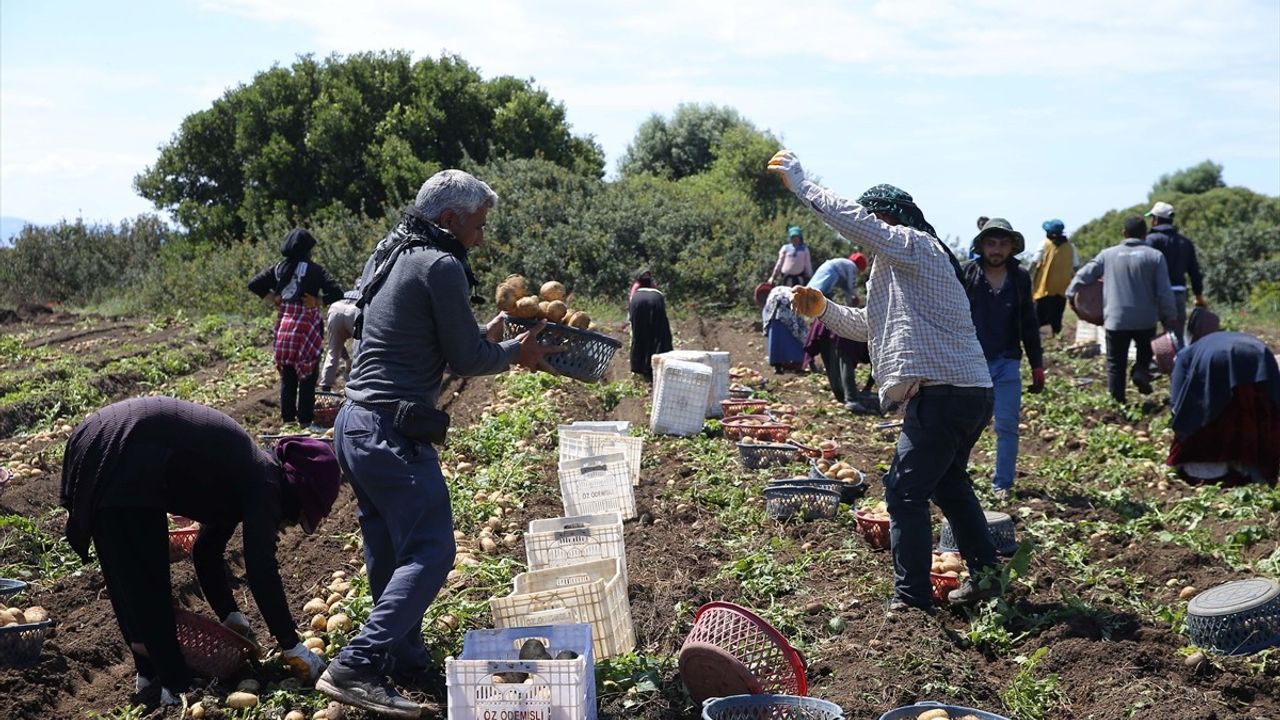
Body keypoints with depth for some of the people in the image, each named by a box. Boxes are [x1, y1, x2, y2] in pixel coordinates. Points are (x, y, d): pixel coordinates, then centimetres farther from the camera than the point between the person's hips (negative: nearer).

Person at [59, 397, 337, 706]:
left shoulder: (243, 475, 20)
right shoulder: (263, 481, -5)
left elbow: (207, 551, 31)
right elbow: (261, 570, -11)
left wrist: (231, 617, 34)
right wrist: (292, 648, -6)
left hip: (94, 449, 10)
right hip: (122, 461, -10)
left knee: (128, 579, 17)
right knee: (146, 581, -1)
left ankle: (151, 671, 27)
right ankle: (174, 686, 7)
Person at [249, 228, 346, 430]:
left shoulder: (279, 268, 4)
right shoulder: (314, 270, -10)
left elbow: (254, 285, 7)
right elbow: (336, 293, -19)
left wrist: (274, 299, 5)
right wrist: (318, 301, -10)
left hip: (283, 325, 5)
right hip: (307, 327, -5)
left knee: (287, 376, 13)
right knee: (307, 376, 4)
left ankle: (288, 418, 19)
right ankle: (305, 420, 5)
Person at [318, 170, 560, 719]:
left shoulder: (387, 256, 16)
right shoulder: (442, 266, -12)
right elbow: (465, 360, -8)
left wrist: (485, 335, 21)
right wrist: (516, 353, 9)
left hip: (355, 424, 10)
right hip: (393, 433, -10)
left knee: (390, 554, 16)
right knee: (431, 553, -7)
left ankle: (405, 660, 25)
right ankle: (355, 668, -12)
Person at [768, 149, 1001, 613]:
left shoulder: (914, 245, -7)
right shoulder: (899, 265, 24)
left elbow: (849, 219, -20)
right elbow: (868, 326, 29)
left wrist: (798, 180, -11)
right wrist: (822, 310, 13)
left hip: (944, 393, -11)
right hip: (967, 392, 11)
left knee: (905, 492, -8)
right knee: (948, 483, 25)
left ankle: (912, 600, -4)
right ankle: (984, 576, 34)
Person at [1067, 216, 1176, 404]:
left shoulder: (1108, 254, 2)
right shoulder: (1155, 256, -1)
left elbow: (1084, 275, 5)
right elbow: (1164, 291, -3)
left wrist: (1071, 294, 19)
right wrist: (1168, 317, 6)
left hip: (1115, 320, 0)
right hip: (1145, 320, 0)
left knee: (1115, 363, 9)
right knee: (1146, 349, 25)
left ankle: (1117, 401, 9)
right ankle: (1141, 370, -3)